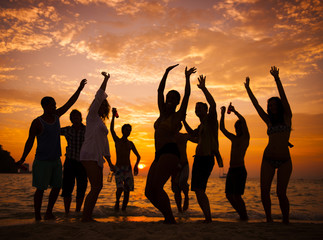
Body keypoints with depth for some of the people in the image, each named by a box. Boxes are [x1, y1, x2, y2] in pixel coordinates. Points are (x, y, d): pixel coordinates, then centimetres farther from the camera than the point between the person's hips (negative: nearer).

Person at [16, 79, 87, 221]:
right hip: (42, 161, -6)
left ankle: (49, 213, 21)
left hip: (56, 160, 6)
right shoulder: (37, 122, -11)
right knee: (41, 189, -2)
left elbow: (70, 103, 7)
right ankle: (37, 218, 10)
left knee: (57, 187, 6)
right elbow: (30, 141, -4)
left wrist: (80, 88, 1)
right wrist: (22, 159, -2)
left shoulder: (55, 115, 6)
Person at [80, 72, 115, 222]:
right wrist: (106, 79, -6)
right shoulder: (92, 116, 2)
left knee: (98, 187, 7)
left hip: (97, 158, 9)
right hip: (89, 156, -9)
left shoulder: (101, 122, 24)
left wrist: (110, 162, 20)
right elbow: (99, 97, -9)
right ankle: (85, 217, -9)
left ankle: (88, 217, 12)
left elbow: (105, 145, 23)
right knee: (96, 187, -14)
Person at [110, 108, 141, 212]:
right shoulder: (117, 140, 6)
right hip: (118, 168, -3)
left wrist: (136, 165, -3)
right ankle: (117, 201, 12)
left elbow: (138, 156, 17)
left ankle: (123, 209, 8)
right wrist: (113, 116, -19)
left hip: (128, 169, 3)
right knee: (120, 188, -18)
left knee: (127, 190, -5)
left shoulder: (130, 144, 13)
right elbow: (111, 130, -11)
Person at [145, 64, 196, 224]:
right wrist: (167, 73, 21)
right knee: (149, 191, 1)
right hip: (159, 154, 8)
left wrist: (187, 77, 4)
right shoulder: (162, 114, 21)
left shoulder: (178, 116, 6)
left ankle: (170, 220, -11)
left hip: (170, 152, -7)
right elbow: (159, 91, 20)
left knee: (156, 187, -21)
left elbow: (187, 95, -1)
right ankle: (168, 217, 12)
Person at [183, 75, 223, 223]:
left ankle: (208, 219, -10)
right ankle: (207, 218, 16)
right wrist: (184, 121, 30)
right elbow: (192, 133, 37)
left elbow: (213, 104, -20)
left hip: (207, 158, -9)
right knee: (198, 190, 9)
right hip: (198, 158, 9)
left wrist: (203, 88, -20)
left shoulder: (211, 119, -3)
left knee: (199, 189, -15)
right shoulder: (201, 125, 21)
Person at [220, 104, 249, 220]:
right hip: (231, 170, 7)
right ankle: (241, 215, 20)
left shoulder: (245, 138, 0)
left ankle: (245, 217, 5)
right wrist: (223, 114, 13)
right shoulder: (234, 138, 18)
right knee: (229, 195, 6)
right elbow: (222, 128, 20)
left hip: (240, 170, -7)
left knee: (237, 195, -11)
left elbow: (243, 121, -14)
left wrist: (234, 111, -5)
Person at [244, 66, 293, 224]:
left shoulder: (287, 118, 8)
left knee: (281, 193, -9)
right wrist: (248, 88, 20)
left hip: (284, 160, -3)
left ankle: (286, 222, 9)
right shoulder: (269, 121, 15)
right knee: (264, 191, -7)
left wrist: (277, 78, -5)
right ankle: (269, 219, 8)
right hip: (268, 159, 3)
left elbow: (283, 97, -1)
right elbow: (256, 104, 17)